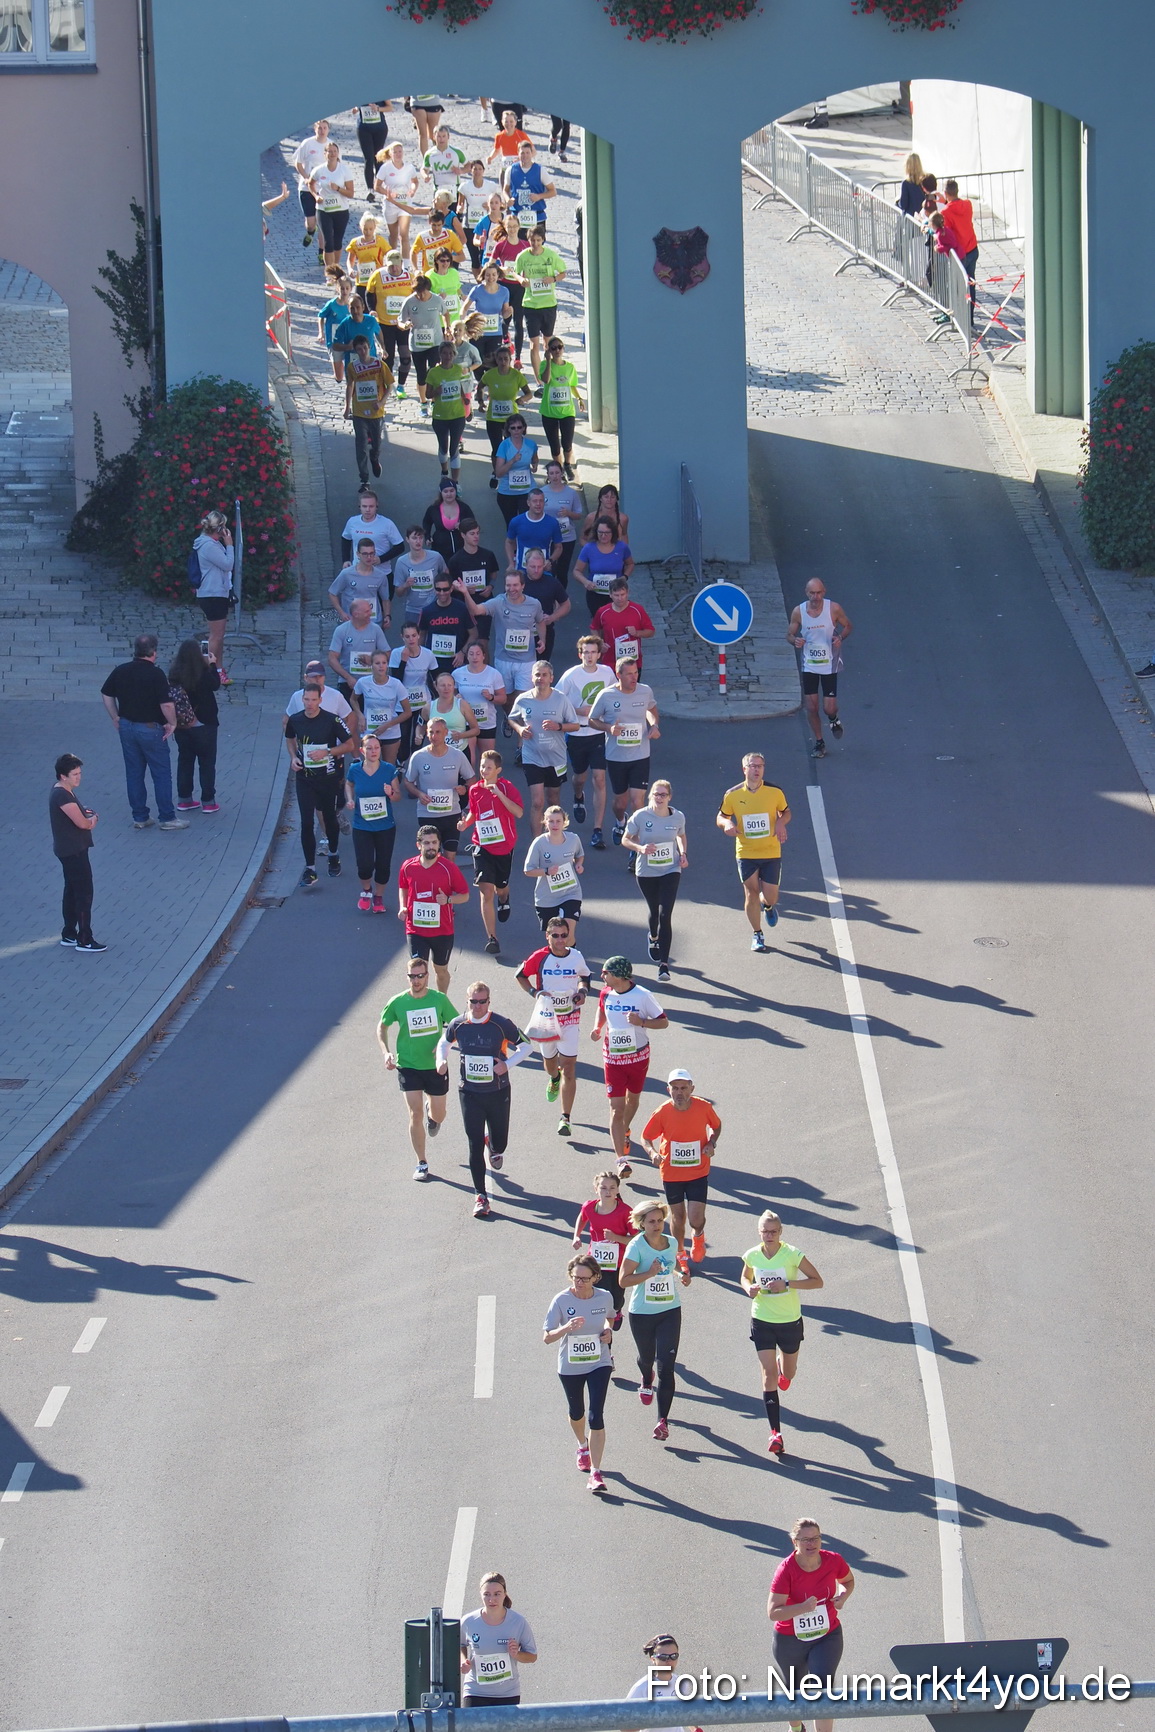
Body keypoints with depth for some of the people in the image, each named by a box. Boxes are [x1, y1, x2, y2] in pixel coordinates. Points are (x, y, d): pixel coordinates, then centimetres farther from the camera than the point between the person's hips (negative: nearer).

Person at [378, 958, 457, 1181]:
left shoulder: (439, 999, -8)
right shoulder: (398, 1002, -9)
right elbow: (382, 1027, 7)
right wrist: (386, 1052, -7)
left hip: (436, 1067, 1)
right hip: (408, 1067, -1)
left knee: (438, 1117, 12)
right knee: (416, 1115, -7)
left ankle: (432, 1111, 51)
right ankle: (421, 1164, 7)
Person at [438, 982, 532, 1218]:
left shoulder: (501, 1025, -12)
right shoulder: (458, 1025, -4)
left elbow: (525, 1046, -3)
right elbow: (444, 1042, 17)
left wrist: (507, 1064, -17)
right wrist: (441, 1059, -4)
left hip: (498, 1093, -1)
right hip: (470, 1094, 1)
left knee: (499, 1142, 13)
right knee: (475, 1146, -5)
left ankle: (495, 1148, 54)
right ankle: (481, 1197, 1)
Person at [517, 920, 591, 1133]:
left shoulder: (577, 957, -7)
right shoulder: (539, 958, -12)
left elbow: (584, 977, 13)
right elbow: (520, 976, 3)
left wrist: (583, 991, -7)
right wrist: (534, 992, -14)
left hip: (570, 1018, -1)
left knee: (569, 1066, -8)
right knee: (549, 1059, 21)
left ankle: (565, 1119, -6)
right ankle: (554, 1079, 61)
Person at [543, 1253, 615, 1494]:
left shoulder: (604, 1297, -9)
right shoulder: (561, 1300, -16)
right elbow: (547, 1338, -17)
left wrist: (608, 1330, -7)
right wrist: (567, 1328, -36)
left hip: (599, 1364, -1)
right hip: (570, 1366, 1)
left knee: (596, 1416, -12)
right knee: (577, 1413, 21)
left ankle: (595, 1472, -9)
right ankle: (583, 1446, 54)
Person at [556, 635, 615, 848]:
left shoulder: (607, 672, -1)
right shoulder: (571, 676, -10)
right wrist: (579, 711, -19)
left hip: (599, 734, 1)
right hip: (577, 734, -1)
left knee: (599, 780, -9)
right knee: (580, 777, 17)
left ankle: (597, 831, -7)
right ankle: (578, 798, 56)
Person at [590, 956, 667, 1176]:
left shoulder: (643, 996, -16)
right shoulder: (606, 994, -5)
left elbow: (664, 1022, -10)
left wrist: (641, 1022, -26)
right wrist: (597, 1028, -1)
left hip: (638, 1057, -1)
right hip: (613, 1058, 1)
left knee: (632, 1098, 20)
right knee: (616, 1107, -8)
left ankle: (624, 1131, 52)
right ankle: (622, 1160, -11)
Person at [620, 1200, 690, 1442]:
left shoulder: (671, 1243, -1)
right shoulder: (637, 1246, -15)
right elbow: (624, 1280, -20)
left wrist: (682, 1275, 1)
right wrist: (650, 1273, -32)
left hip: (670, 1312, 1)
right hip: (641, 1313, -1)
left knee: (666, 1366, -9)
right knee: (647, 1357, 22)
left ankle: (663, 1420, -11)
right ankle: (646, 1382, 61)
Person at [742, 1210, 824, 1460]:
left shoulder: (792, 1255, -15)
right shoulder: (752, 1256, -6)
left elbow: (817, 1281, -11)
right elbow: (746, 1277, 15)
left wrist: (787, 1284, -24)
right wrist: (749, 1289, -10)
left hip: (790, 1322, -1)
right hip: (762, 1322, 1)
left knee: (788, 1374, 16)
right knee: (768, 1374, -9)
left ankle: (783, 1368, 57)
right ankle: (775, 1432, -9)